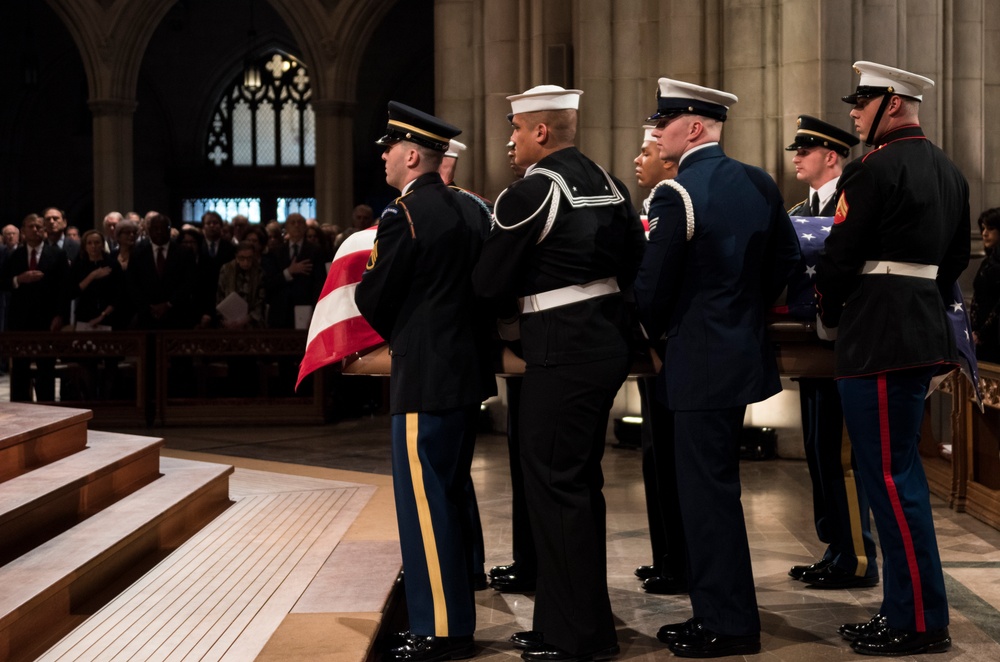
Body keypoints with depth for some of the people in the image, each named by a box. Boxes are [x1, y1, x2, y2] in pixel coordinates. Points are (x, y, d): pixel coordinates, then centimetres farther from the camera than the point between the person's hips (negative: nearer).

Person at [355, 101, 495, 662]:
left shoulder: (403, 215, -14)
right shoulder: (473, 209, 9)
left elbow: (374, 300, -9)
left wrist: (396, 336, 11)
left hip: (426, 378, -9)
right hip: (469, 369, 9)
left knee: (425, 502, -2)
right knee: (452, 494, 17)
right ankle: (457, 615, 27)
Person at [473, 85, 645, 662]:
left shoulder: (530, 193, -13)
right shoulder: (609, 183, 10)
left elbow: (490, 283, -9)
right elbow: (635, 262, 17)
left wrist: (526, 289, 12)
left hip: (562, 350, -9)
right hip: (610, 339, 9)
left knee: (556, 484, 0)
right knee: (582, 479, 17)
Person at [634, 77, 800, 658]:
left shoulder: (677, 195, -17)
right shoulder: (758, 183, 5)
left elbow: (653, 287, -15)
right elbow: (786, 255, 14)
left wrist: (653, 331, 5)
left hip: (700, 362, -8)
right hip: (746, 352, 8)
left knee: (708, 491, 0)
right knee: (717, 484, 17)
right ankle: (722, 610, 26)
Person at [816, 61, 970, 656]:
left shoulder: (875, 170, -14)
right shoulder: (949, 171, 16)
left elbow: (839, 257, -13)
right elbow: (956, 257, 20)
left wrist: (831, 314, 4)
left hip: (878, 339, -10)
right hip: (926, 332, 10)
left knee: (890, 476, -4)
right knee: (901, 468, 16)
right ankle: (908, 608, 23)